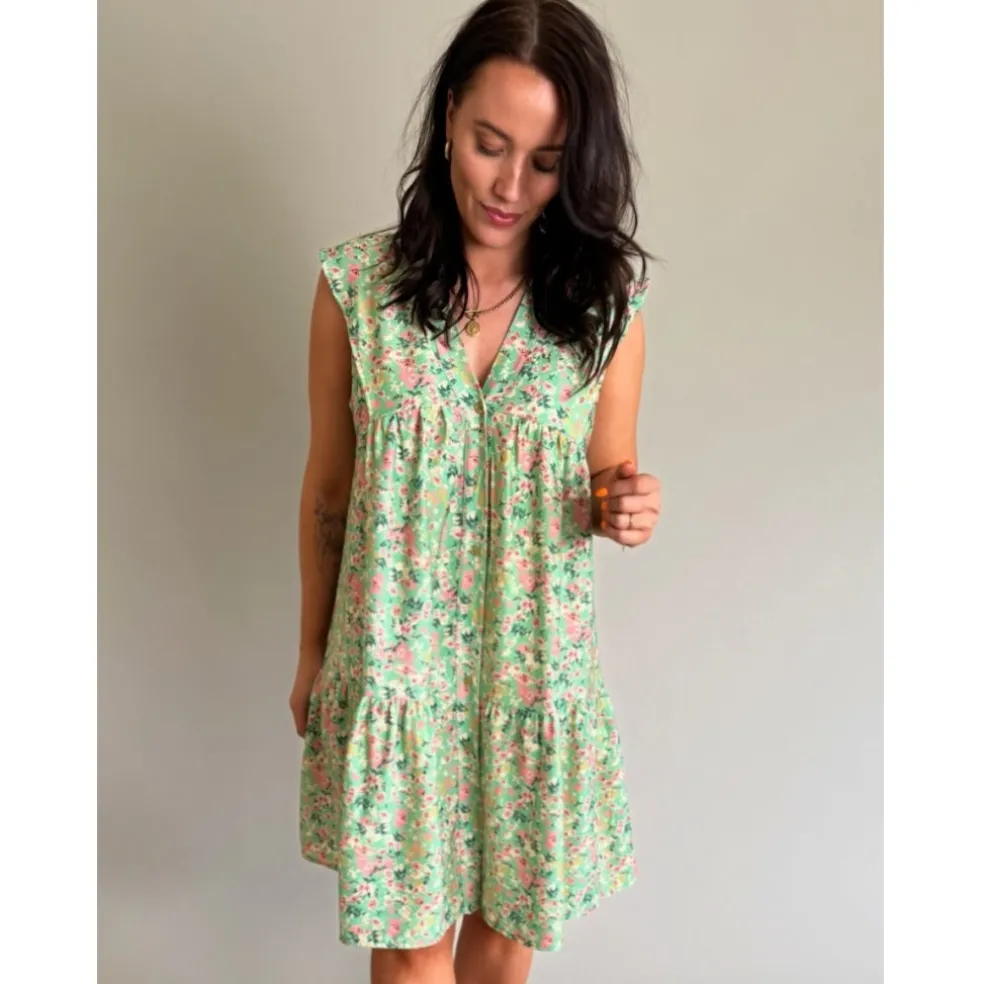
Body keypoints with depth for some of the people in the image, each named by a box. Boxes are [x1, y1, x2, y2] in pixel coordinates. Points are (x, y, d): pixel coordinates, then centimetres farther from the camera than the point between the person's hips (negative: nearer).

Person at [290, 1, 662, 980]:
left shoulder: (607, 300, -6)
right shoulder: (357, 282, -8)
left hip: (537, 662, 1)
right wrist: (312, 650, 8)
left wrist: (624, 506, -19)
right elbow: (327, 485, 1)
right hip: (393, 657, -1)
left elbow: (610, 475, 5)